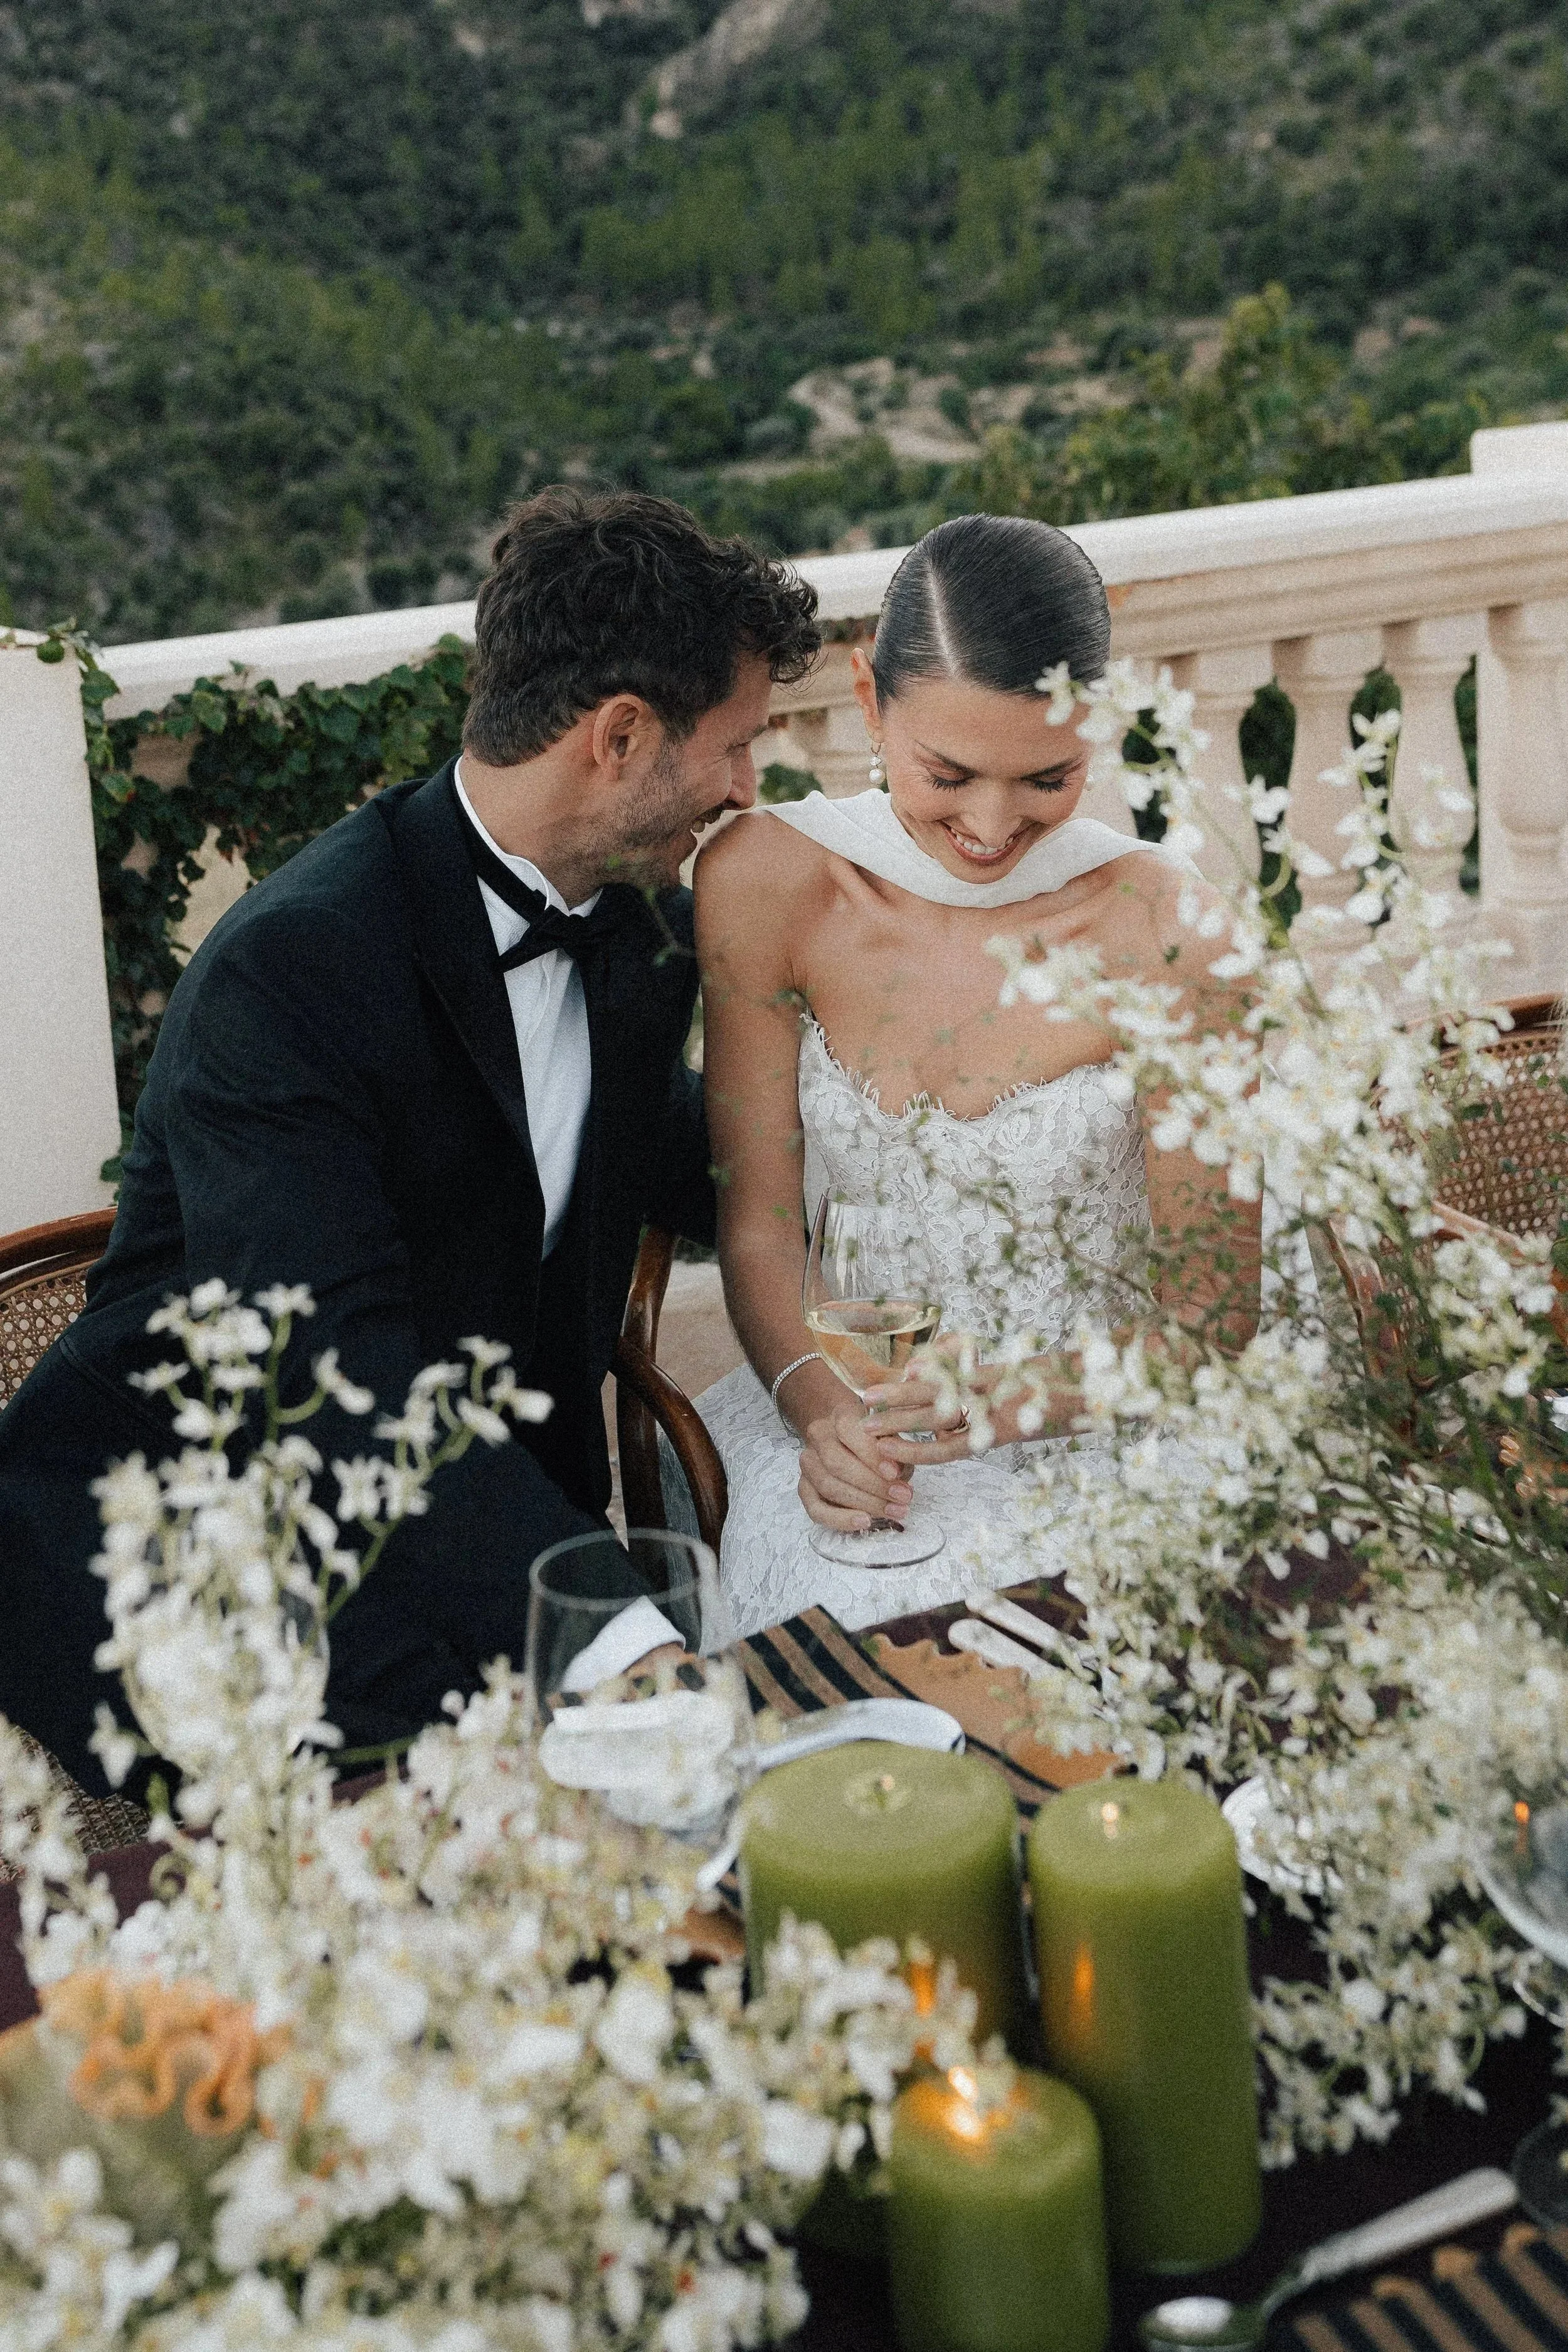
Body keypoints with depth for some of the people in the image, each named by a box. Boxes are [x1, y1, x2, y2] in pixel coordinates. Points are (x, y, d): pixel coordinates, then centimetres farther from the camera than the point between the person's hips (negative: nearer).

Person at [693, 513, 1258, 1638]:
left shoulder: (1163, 932, -15)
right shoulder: (768, 883, -7)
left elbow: (1212, 1311, -8)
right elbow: (759, 1219, -1)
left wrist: (1014, 1399, -24)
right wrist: (818, 1410, -19)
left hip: (1097, 1431, -2)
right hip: (845, 1408, 2)